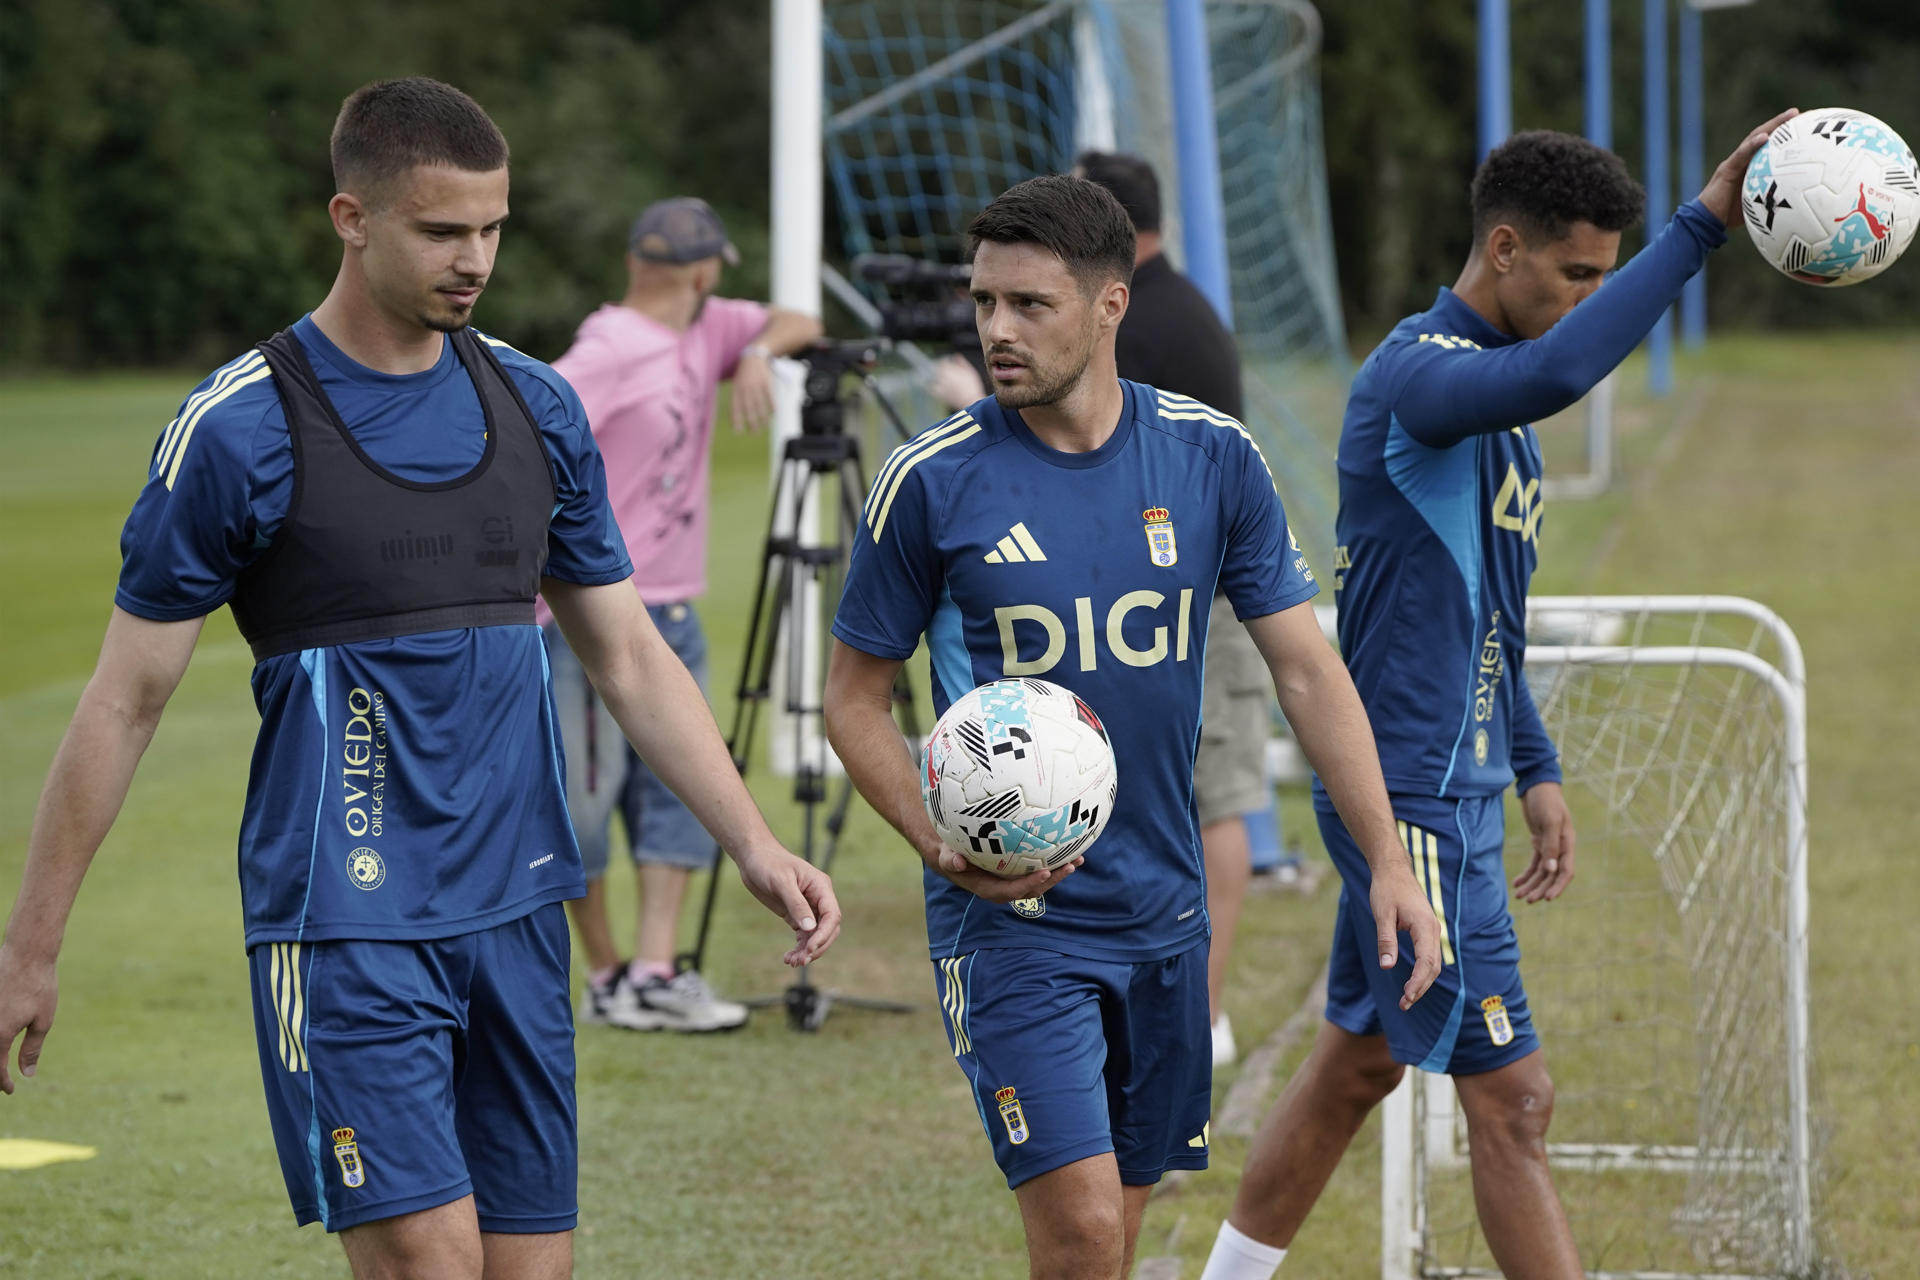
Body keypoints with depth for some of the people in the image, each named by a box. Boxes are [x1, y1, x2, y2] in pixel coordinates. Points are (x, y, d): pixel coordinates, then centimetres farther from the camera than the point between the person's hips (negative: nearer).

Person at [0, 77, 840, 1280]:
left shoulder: (537, 407, 8)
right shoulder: (239, 430, -8)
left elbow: (630, 655, 15)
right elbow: (125, 704, -3)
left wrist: (754, 843, 4)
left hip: (515, 912, 6)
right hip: (344, 930, -6)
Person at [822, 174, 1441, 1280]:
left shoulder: (1213, 457, 0)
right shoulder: (932, 481, -8)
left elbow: (1305, 667, 4)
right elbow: (857, 697, 1)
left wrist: (1389, 861, -4)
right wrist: (942, 845, -16)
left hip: (1164, 910, 3)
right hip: (1010, 914, -3)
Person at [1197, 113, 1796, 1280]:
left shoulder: (1497, 404, 14)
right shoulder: (1413, 372, -18)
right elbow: (1555, 374, -41)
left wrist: (1535, 768, 20)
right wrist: (1705, 223, -41)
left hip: (1446, 790, 10)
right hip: (1411, 799, -10)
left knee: (1356, 1066, 18)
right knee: (1512, 1101, -7)